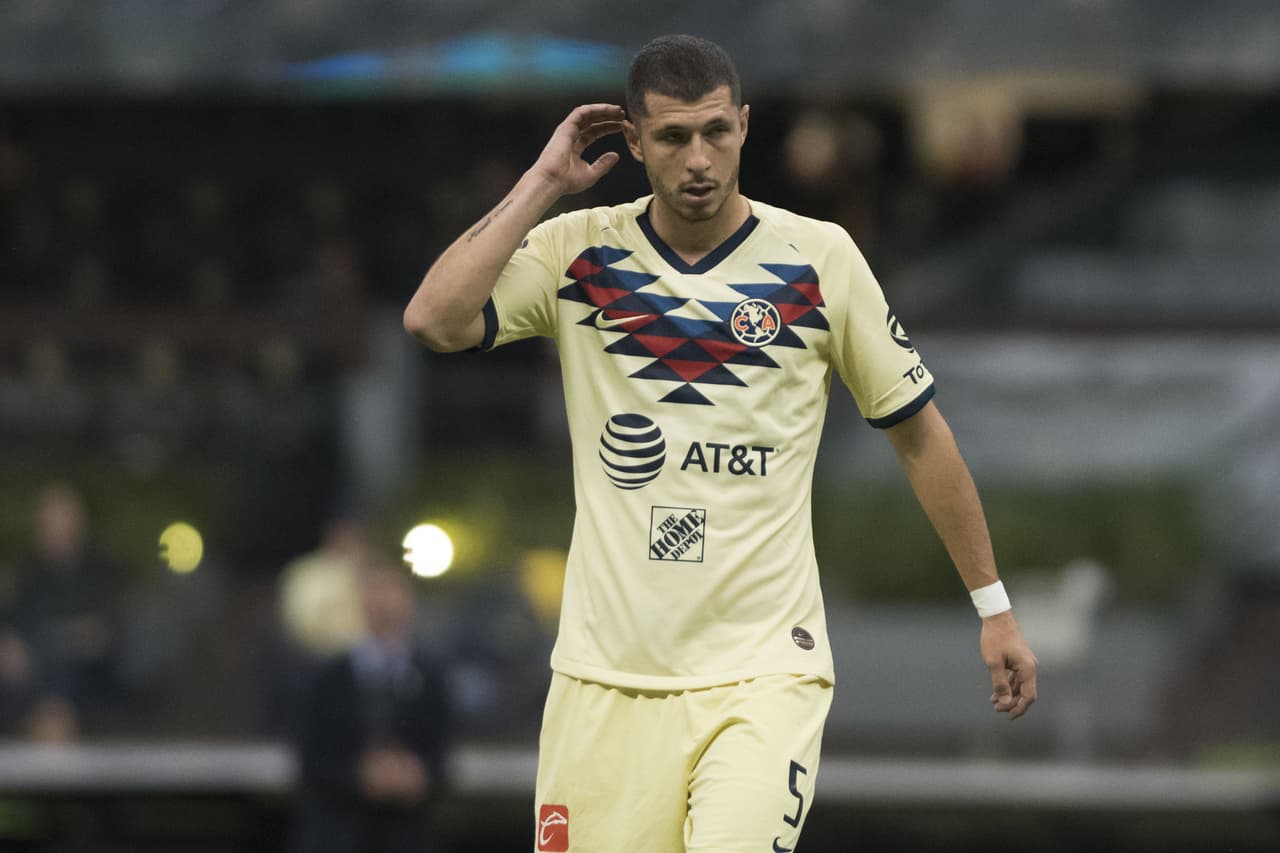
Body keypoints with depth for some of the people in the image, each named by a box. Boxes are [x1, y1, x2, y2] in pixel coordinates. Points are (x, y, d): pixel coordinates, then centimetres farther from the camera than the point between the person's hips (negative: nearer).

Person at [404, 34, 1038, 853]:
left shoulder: (819, 257, 1)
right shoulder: (579, 253, 3)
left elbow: (919, 433, 9)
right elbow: (434, 319, -13)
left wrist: (994, 607, 10)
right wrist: (543, 182, -7)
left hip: (765, 670, -2)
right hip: (607, 675, 2)